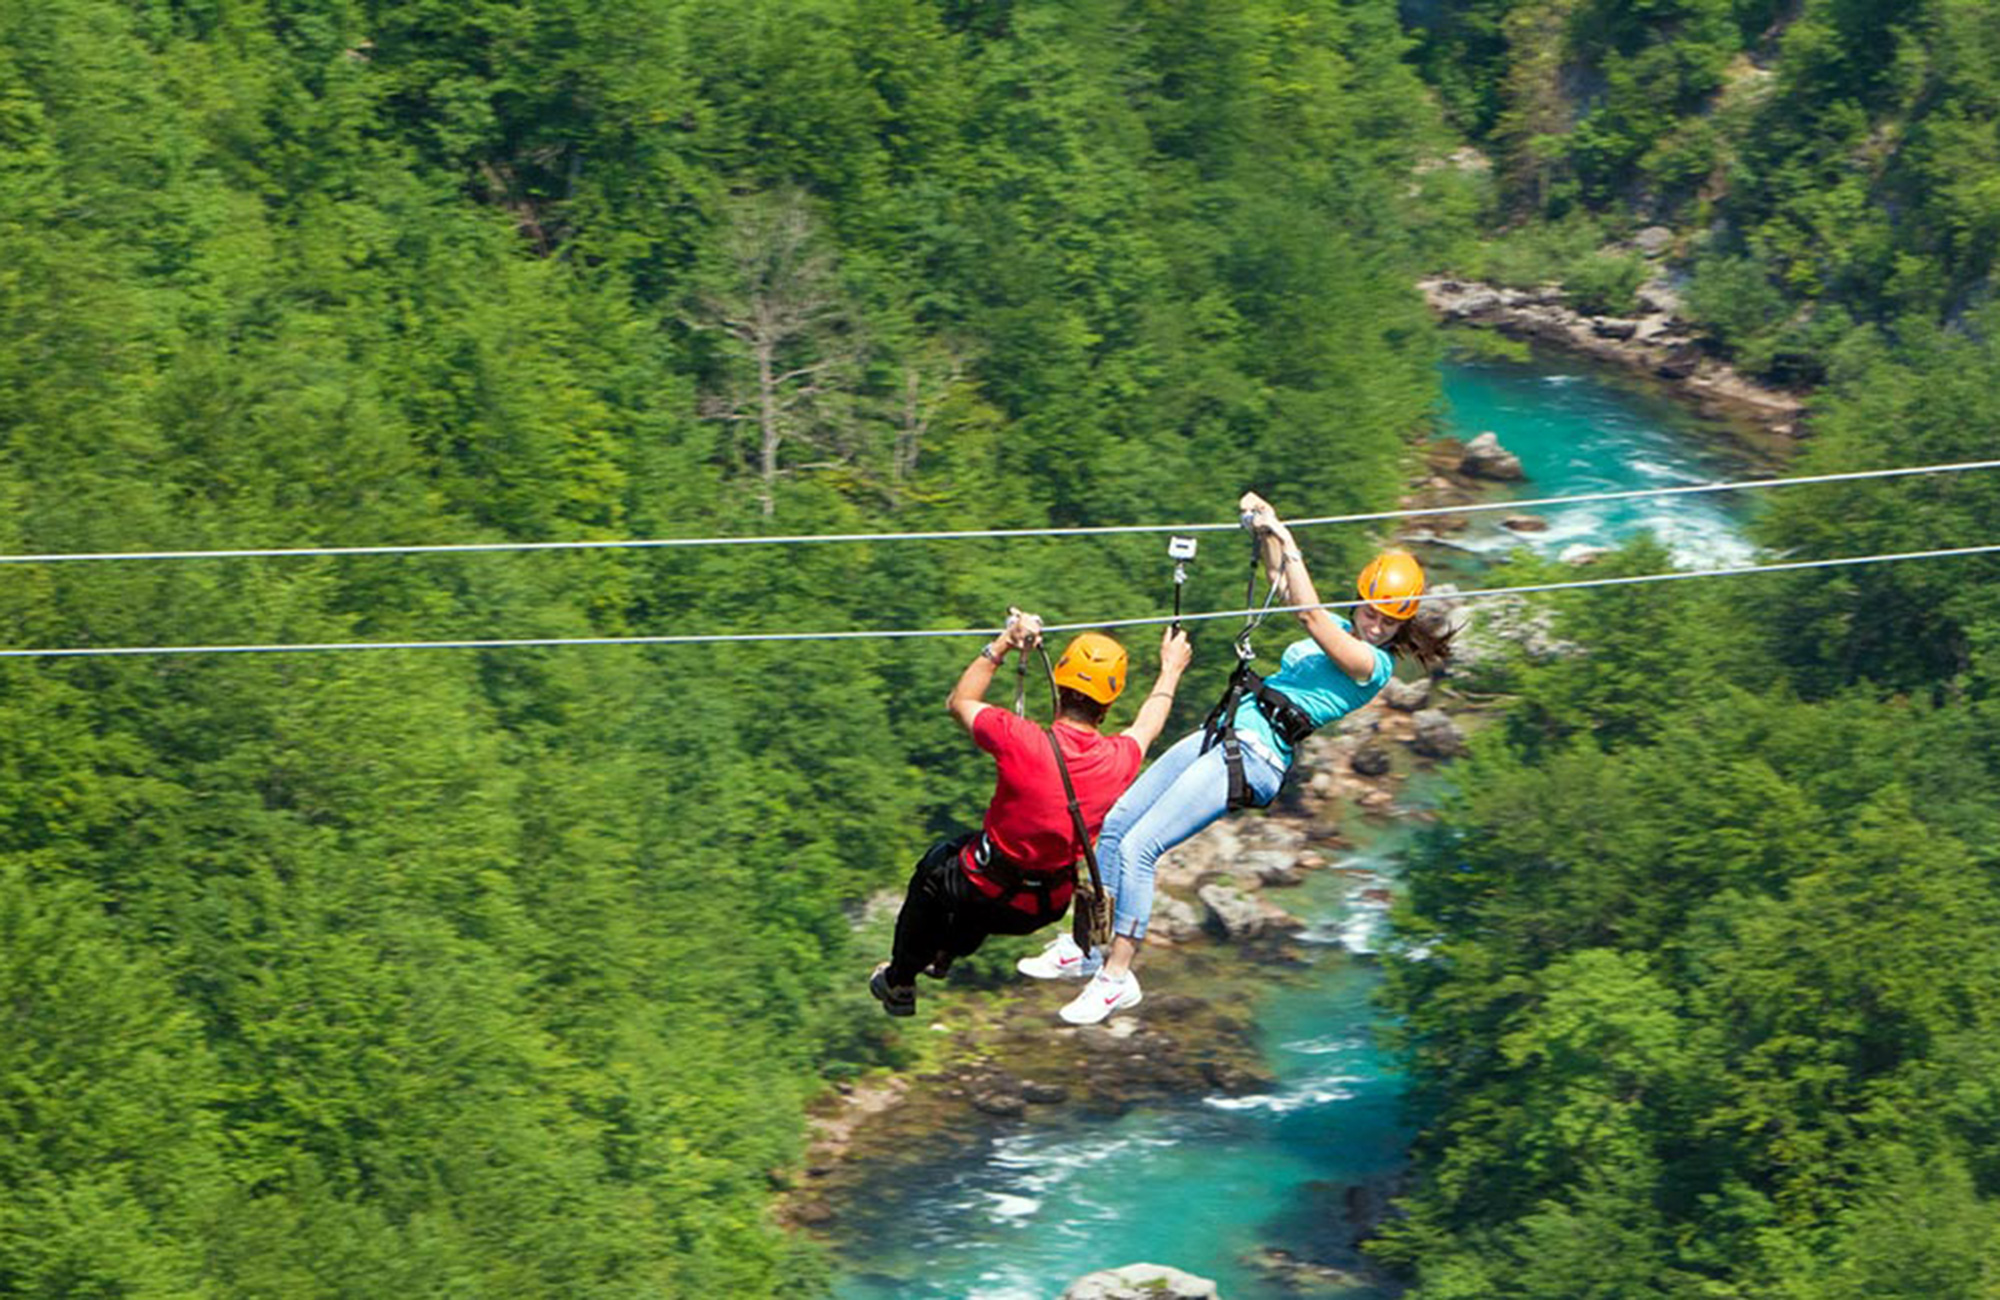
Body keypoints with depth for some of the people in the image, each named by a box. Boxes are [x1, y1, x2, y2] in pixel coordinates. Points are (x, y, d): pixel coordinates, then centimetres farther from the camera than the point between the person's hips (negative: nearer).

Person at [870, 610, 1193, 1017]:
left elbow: (959, 702, -10)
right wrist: (1170, 670, 26)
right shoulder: (1119, 760, -17)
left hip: (986, 898, -4)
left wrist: (1002, 647, -8)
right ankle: (946, 953, 52)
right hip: (1049, 907, 4)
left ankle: (900, 983, 42)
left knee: (935, 864, 31)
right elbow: (1148, 726, 9)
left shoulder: (1020, 742, -30)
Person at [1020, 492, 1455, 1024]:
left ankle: (1116, 976, -11)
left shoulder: (1373, 663, -7)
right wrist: (1265, 530, 14)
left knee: (1138, 846, -18)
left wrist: (1288, 544, -14)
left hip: (1257, 757, -9)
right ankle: (1090, 948, 18)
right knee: (1114, 826, 8)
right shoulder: (1340, 630, 18)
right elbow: (1281, 583, 28)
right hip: (1224, 733, 9)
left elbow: (1310, 615, -18)